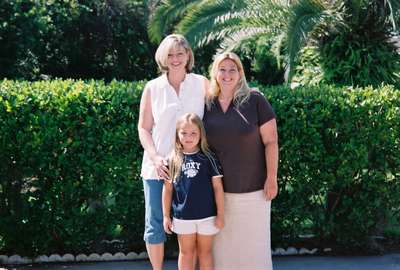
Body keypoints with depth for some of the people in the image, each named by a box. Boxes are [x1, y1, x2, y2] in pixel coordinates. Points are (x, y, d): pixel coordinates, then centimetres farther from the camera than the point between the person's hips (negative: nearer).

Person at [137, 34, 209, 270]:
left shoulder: (202, 84, 2)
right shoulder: (152, 88, 4)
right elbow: (144, 128, 5)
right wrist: (155, 157, -9)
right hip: (158, 166, 1)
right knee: (155, 223, 5)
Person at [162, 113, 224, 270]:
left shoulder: (208, 158, -5)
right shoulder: (173, 160, -2)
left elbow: (217, 187, -3)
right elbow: (168, 189, 4)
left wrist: (220, 214, -4)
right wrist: (166, 215, 3)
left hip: (207, 216, -1)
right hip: (182, 216, 1)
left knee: (205, 252, 13)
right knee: (186, 253, 13)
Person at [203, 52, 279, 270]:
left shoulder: (255, 100, -7)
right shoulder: (207, 103, 3)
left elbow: (271, 141, -6)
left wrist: (272, 178, -10)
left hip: (252, 187, -3)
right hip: (218, 188, 3)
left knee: (253, 239, 5)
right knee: (222, 241, 10)